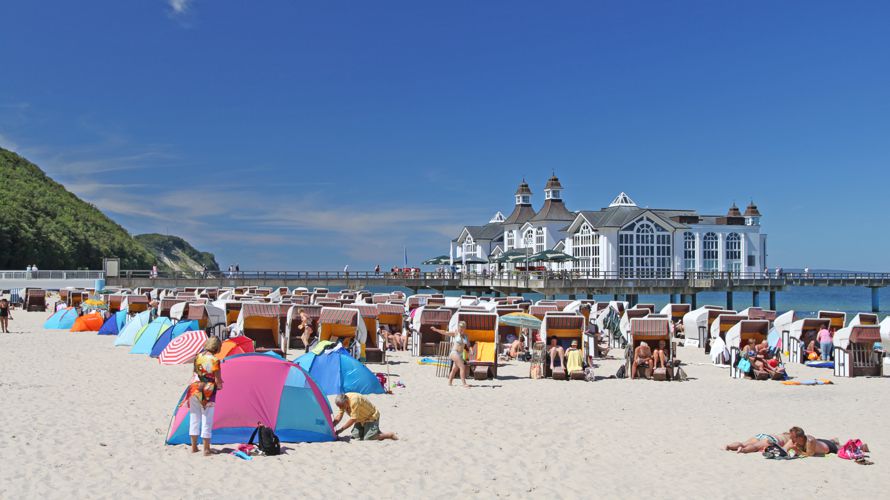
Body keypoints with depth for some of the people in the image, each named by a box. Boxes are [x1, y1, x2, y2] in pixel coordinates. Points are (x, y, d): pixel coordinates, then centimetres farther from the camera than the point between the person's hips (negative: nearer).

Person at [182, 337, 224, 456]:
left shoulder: (198, 356, 3)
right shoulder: (214, 360, -15)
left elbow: (195, 372, 13)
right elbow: (218, 380, -14)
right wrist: (219, 386, 5)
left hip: (194, 389, 5)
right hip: (208, 393, -5)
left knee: (194, 418, 14)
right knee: (207, 420, 3)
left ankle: (194, 447, 23)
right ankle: (206, 449, 8)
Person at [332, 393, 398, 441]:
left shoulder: (354, 400, -35)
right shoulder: (342, 401, -10)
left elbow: (353, 419, -33)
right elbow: (339, 416, -3)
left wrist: (340, 430, -30)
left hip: (371, 417, -8)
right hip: (361, 419, 8)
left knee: (368, 438, -20)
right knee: (354, 436, -3)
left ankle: (390, 435, -5)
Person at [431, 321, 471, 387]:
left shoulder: (465, 336, 10)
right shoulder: (455, 334, -5)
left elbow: (468, 345, 19)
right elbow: (445, 333, -11)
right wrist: (436, 330, -18)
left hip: (460, 354, 6)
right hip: (454, 353, -6)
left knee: (455, 369, 14)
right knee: (462, 367, -16)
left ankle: (449, 382, 25)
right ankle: (464, 383, -16)